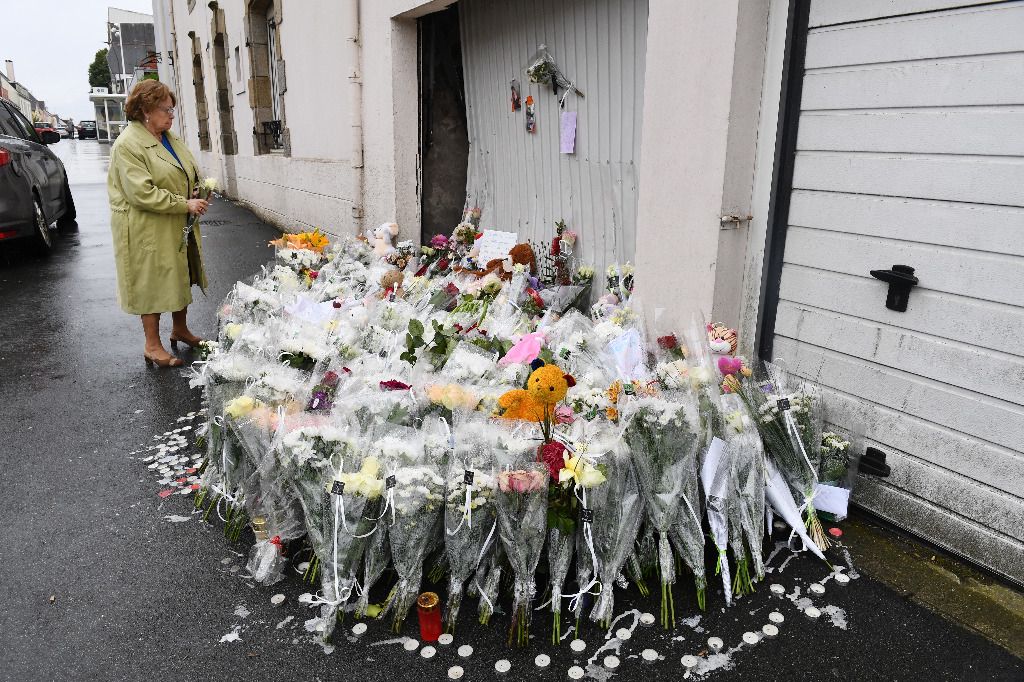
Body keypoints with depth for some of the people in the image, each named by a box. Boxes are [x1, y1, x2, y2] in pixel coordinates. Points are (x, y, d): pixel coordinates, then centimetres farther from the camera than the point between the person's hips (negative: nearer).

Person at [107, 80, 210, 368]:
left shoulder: (171, 138, 10)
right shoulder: (128, 145, -16)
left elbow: (190, 174, 21)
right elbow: (142, 194, -23)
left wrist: (197, 195, 0)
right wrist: (185, 204, -22)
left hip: (180, 227, 8)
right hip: (149, 230, -8)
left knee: (182, 277, 17)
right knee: (153, 283, 2)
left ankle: (180, 329, 34)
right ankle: (152, 346, 14)